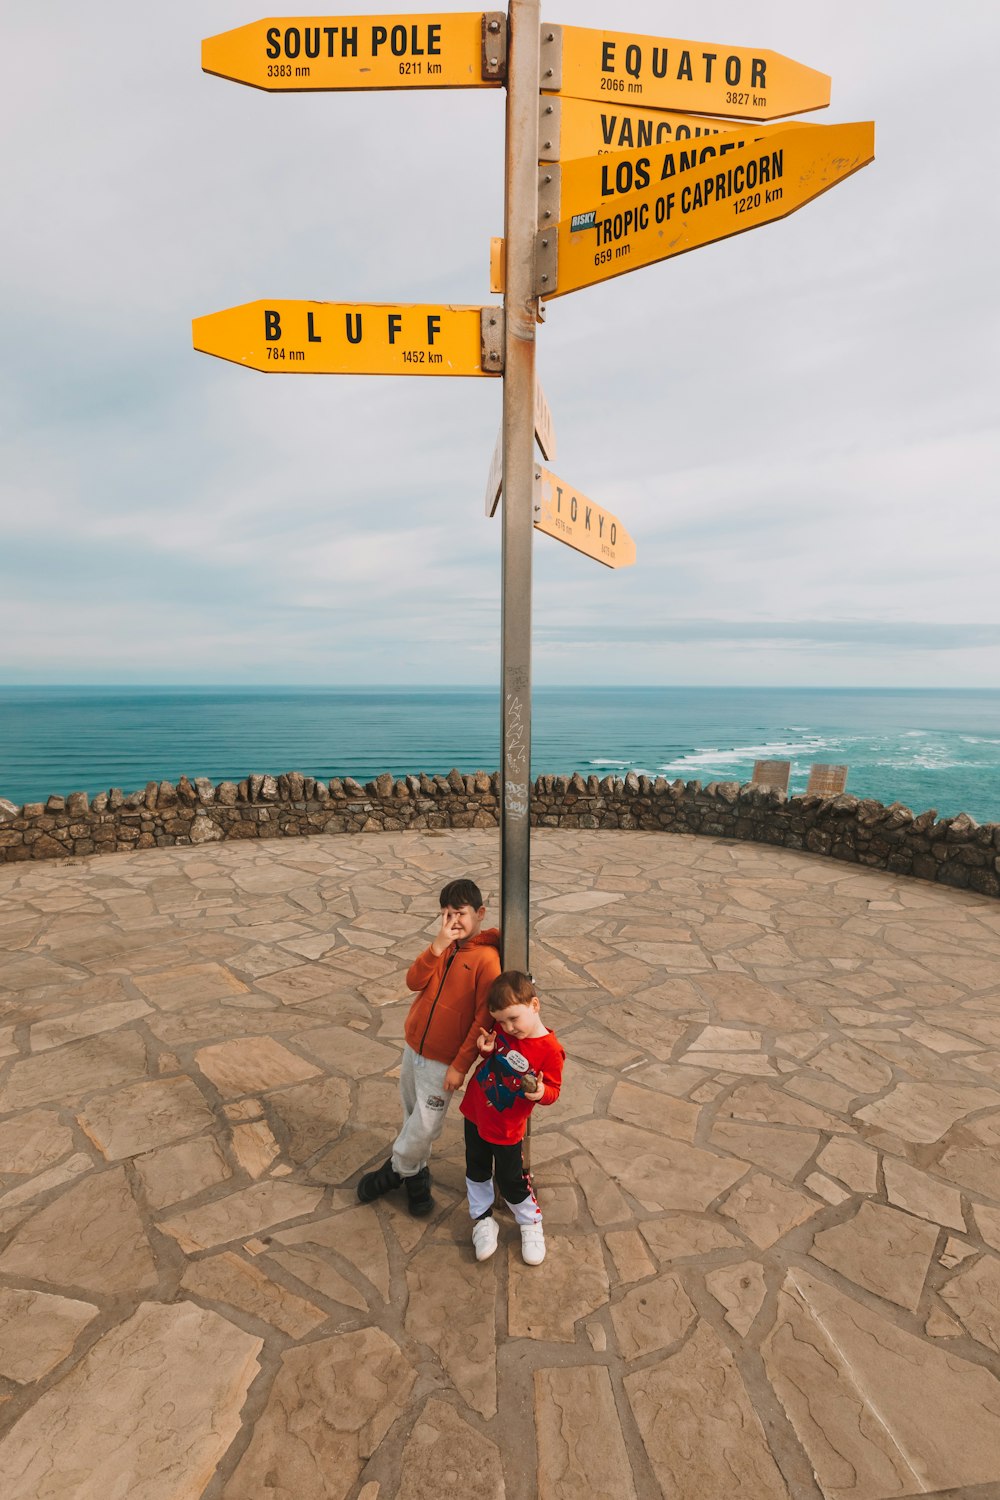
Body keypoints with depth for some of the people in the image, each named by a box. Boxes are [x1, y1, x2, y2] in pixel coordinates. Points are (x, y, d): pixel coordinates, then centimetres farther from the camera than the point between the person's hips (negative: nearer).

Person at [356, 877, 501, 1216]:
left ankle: (397, 1169, 31)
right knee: (413, 1114, 19)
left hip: (443, 1061, -6)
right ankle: (414, 1173, 40)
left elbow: (484, 1020, -18)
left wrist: (460, 1065, -16)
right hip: (413, 1047, 6)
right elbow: (414, 982, -9)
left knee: (425, 1126, 5)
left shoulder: (487, 959, -20)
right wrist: (438, 945, -21)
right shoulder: (443, 947, 2)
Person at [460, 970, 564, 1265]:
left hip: (506, 1127, -5)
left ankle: (531, 1224, 36)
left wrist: (540, 1093, -36)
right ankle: (483, 1220, 41)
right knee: (477, 1170, 19)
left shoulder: (550, 1050, -25)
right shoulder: (502, 1029, -11)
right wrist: (487, 1049, -14)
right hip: (475, 1113, 5)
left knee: (510, 1180, 10)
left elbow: (553, 1091, -14)